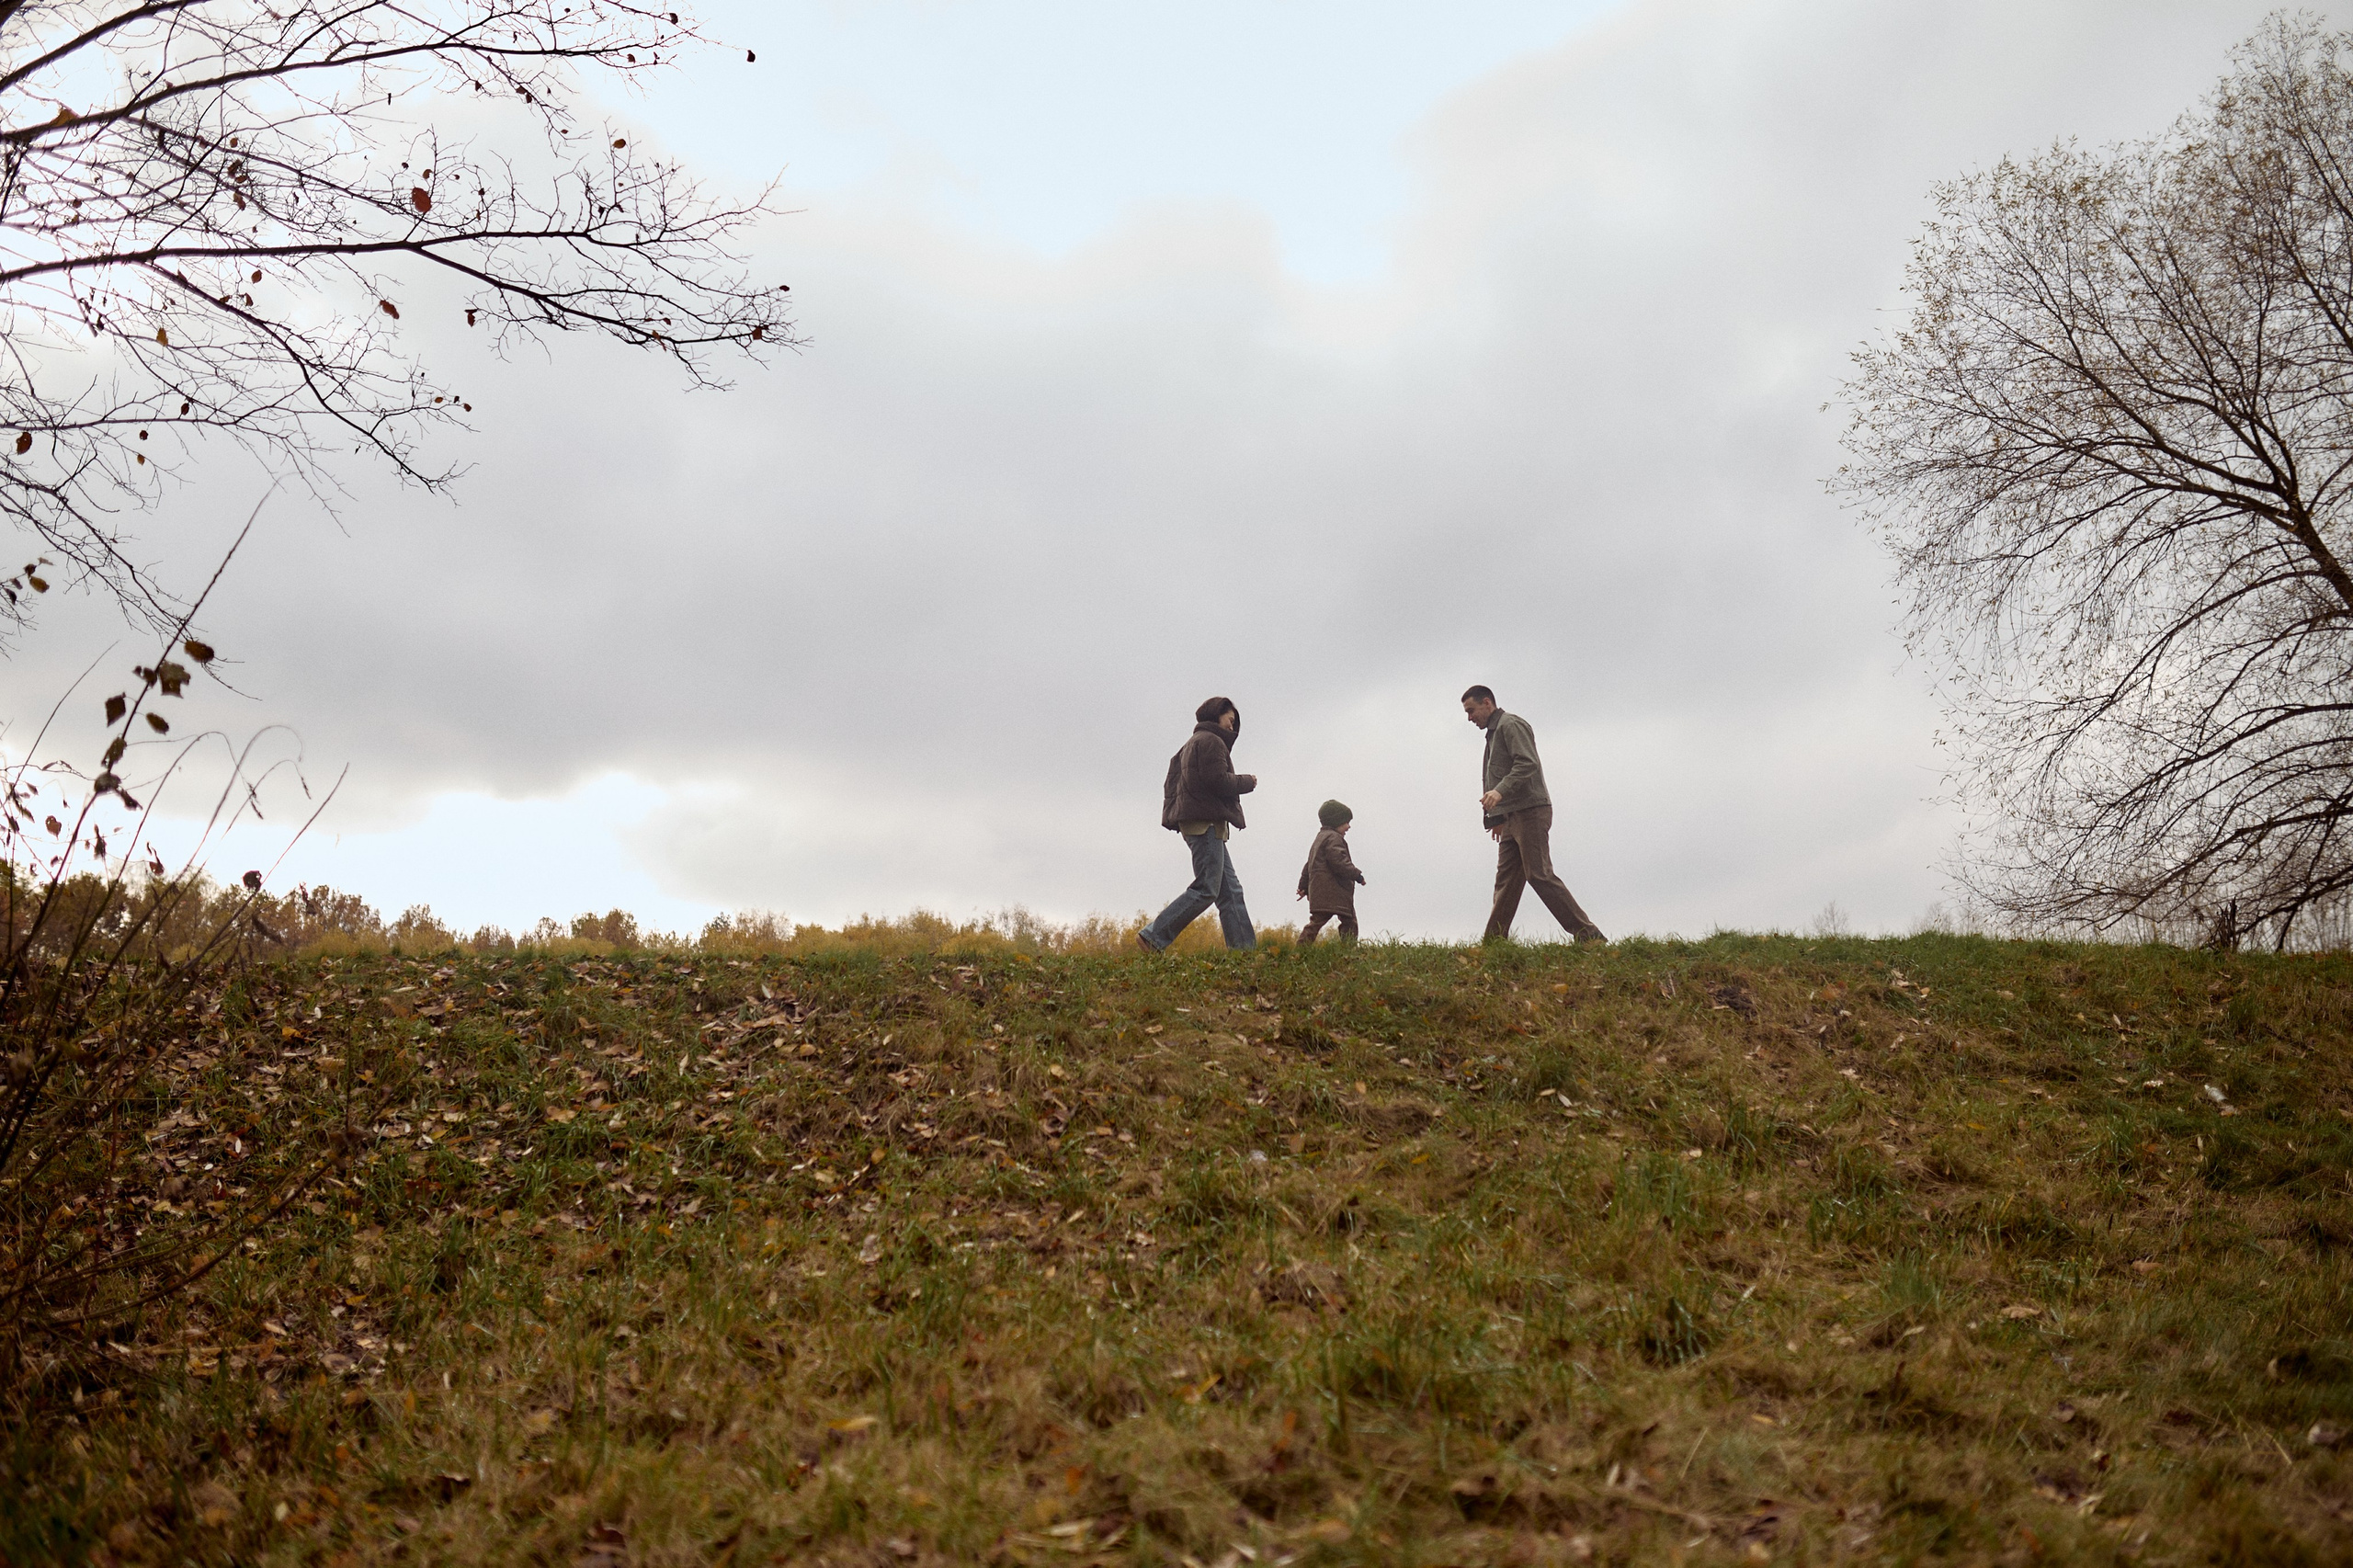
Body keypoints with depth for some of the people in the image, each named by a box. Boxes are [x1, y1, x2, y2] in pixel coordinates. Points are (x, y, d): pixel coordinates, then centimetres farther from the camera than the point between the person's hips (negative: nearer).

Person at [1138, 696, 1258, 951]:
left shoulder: (1190, 745, 26)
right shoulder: (1210, 741, -6)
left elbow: (1171, 784, 23)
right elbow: (1219, 780, -16)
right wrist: (1247, 781, -2)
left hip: (1196, 824, 11)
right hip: (1207, 823, -11)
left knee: (1231, 890, 6)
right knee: (1206, 890, -13)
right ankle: (1153, 937, -16)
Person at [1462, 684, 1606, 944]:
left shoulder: (1511, 725, -5)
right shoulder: (1494, 733, 26)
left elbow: (1528, 764, -20)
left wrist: (1500, 791, -31)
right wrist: (1499, 818, 25)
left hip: (1530, 812, -10)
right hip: (1513, 819, 10)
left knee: (1540, 876, -15)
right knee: (1506, 881, 4)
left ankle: (1589, 936, -15)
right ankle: (1494, 943, 1)